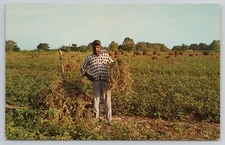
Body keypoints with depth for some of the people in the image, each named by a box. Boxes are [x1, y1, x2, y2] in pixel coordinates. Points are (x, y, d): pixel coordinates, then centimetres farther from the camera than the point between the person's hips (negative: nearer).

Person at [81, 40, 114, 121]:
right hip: (95, 82, 0)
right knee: (96, 100, 5)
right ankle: (96, 119, 16)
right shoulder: (89, 58, 9)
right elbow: (82, 68, 19)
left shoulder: (106, 56, 10)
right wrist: (87, 75, 4)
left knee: (107, 100, 2)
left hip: (106, 81, 0)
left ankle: (109, 120, 9)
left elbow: (113, 64, 19)